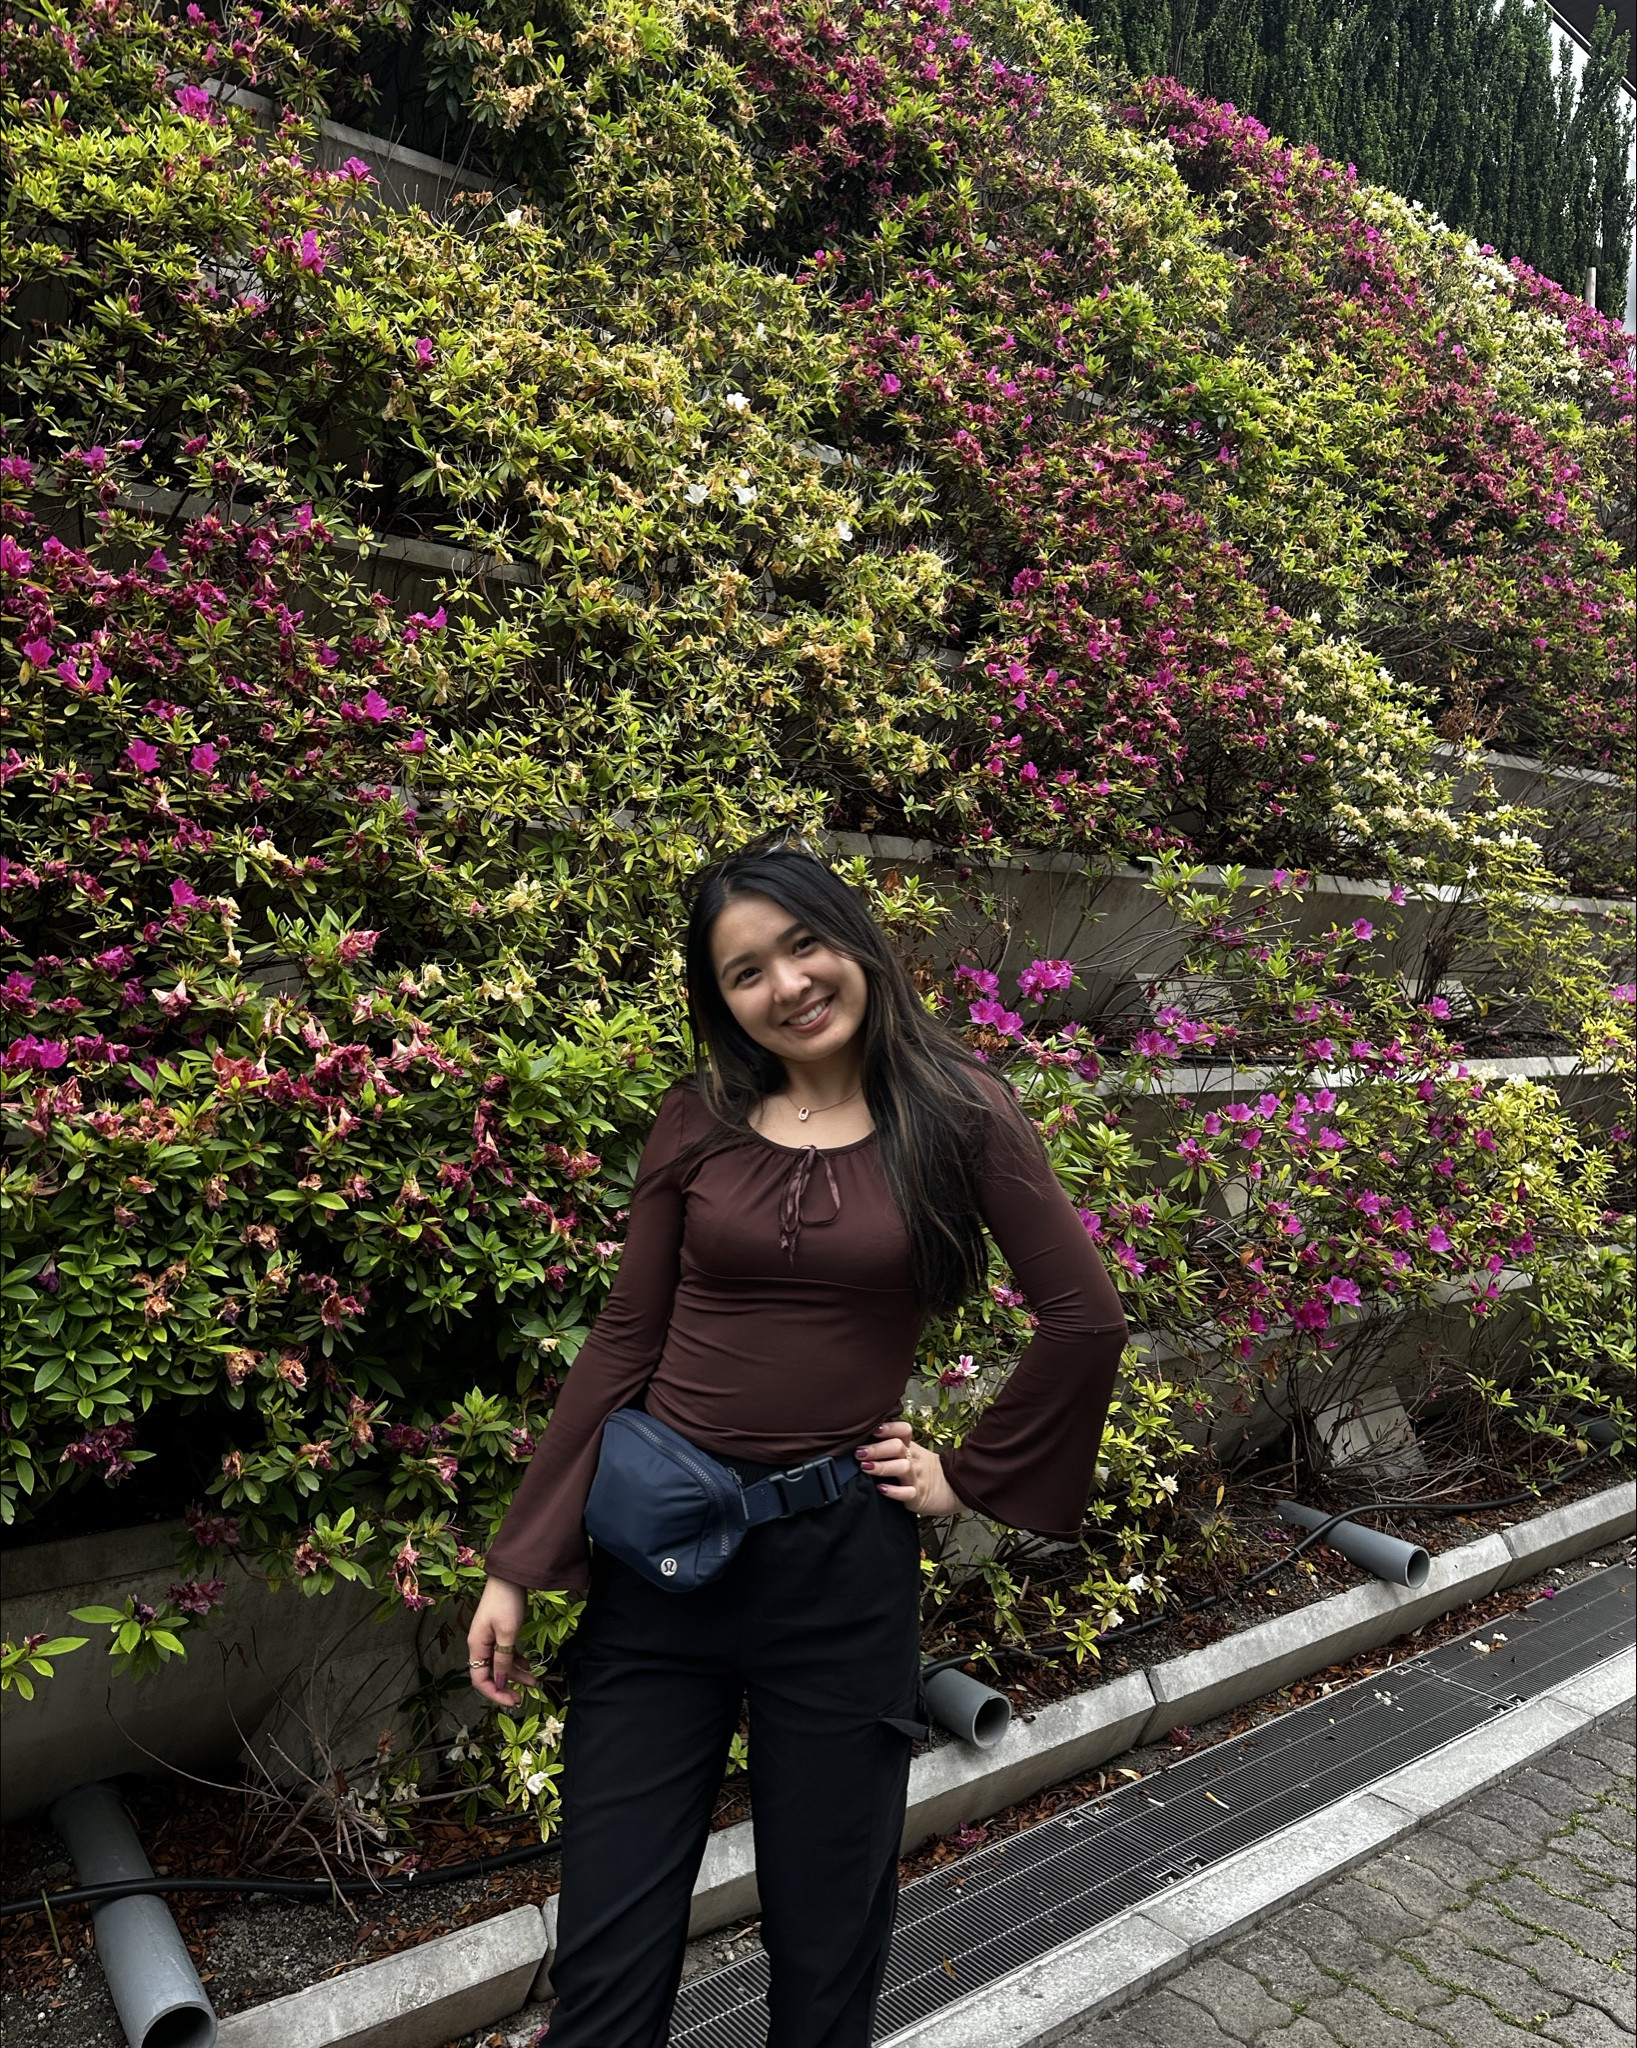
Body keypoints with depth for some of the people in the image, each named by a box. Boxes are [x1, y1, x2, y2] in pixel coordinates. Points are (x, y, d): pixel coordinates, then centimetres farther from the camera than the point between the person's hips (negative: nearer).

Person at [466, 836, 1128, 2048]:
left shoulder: (958, 1112, -5)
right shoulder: (698, 1126, 0)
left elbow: (1085, 1320, -4)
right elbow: (623, 1346, 2)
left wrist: (972, 1481, -1)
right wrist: (518, 1564, 1)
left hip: (843, 1553, -1)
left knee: (827, 1928, 17)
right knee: (610, 1943, 11)